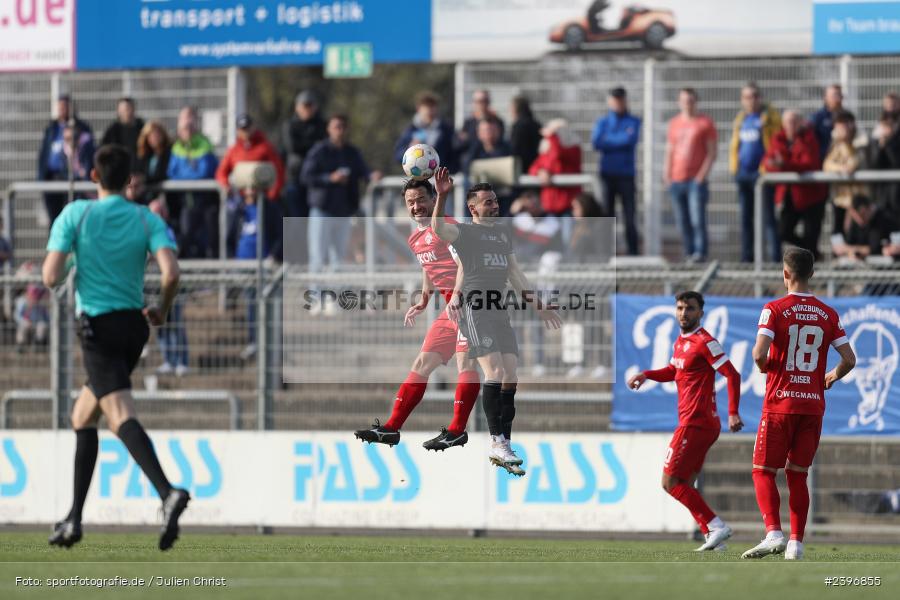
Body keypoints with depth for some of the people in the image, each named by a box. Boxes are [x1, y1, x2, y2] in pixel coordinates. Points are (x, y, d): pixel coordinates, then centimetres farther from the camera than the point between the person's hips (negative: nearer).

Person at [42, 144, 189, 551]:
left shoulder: (75, 215, -4)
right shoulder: (147, 220, 2)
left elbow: (50, 277, -11)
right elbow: (170, 273, -12)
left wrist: (69, 270, 13)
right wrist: (162, 310, 7)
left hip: (98, 326, -5)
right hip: (133, 325, 5)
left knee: (122, 415, -19)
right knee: (83, 417, 20)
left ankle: (168, 493, -43)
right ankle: (74, 520, 20)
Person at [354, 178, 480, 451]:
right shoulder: (415, 239, 16)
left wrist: (457, 294, -34)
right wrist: (423, 301, 23)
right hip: (451, 307, 10)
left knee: (465, 360, -17)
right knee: (423, 362, 9)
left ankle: (457, 430, -18)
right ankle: (391, 427, 10)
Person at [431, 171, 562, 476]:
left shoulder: (503, 233, 22)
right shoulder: (466, 231, 0)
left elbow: (515, 273, 28)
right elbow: (439, 229, -22)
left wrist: (538, 305, 28)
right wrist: (442, 197, -35)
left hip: (500, 311, 7)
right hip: (475, 310, -7)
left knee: (509, 379, 2)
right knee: (494, 371, -18)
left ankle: (502, 450, 5)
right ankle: (497, 440, -15)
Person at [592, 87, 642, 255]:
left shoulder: (633, 122, 7)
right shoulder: (603, 122, 12)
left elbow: (631, 140, -11)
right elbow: (596, 143, -4)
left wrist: (608, 140, -3)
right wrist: (621, 140, -6)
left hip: (626, 174, -2)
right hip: (608, 174, 2)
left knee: (630, 216, -5)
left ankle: (633, 252, -2)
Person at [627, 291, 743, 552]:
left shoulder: (704, 342, -13)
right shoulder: (681, 341, 15)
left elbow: (732, 375, -18)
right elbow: (673, 371, 33)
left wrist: (733, 413, -26)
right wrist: (646, 374, 14)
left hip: (695, 423, -10)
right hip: (698, 422, 10)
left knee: (670, 482, -10)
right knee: (683, 486, 11)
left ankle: (716, 526, -14)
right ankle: (713, 538, 8)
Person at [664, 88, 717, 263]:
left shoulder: (705, 123, 2)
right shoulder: (674, 123, 16)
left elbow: (712, 152, -1)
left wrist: (703, 173, -12)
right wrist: (667, 174, 9)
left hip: (697, 178, -5)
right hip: (677, 179, 5)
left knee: (697, 217, -14)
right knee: (682, 220, 4)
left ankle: (700, 252, -13)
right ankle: (689, 252, 10)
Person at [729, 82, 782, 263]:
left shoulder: (770, 116, -2)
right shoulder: (741, 118, 17)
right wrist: (733, 166, 9)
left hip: (762, 172, -7)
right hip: (743, 173, 7)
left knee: (768, 217, -9)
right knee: (745, 218, 9)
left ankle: (776, 256, -9)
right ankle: (746, 257, 14)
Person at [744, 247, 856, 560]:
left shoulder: (775, 310, -7)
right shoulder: (828, 315, 5)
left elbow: (760, 354, -18)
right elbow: (849, 360, 3)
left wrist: (763, 367, 5)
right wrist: (832, 377, 23)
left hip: (780, 403, -4)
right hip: (813, 405, 4)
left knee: (763, 471, 2)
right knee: (798, 475, 11)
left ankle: (774, 533, -16)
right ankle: (796, 543, 5)